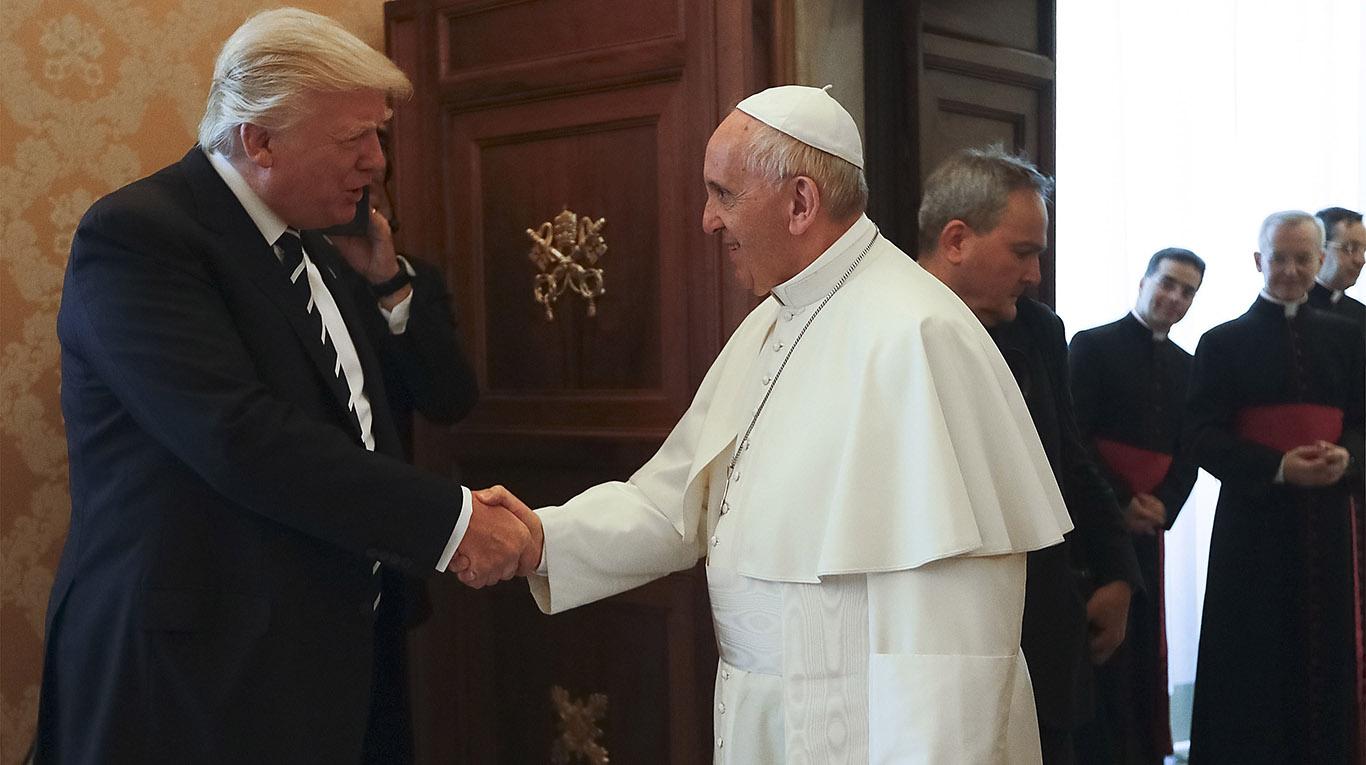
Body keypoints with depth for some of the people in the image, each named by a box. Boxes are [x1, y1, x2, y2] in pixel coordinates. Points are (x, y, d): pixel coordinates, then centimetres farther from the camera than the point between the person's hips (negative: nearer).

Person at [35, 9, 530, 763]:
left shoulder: (313, 245, 10)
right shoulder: (136, 234, -14)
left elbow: (444, 395, 16)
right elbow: (240, 438, -26)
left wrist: (387, 280, 2)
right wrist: (451, 518, -25)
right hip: (195, 677, -7)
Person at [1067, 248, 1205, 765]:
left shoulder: (1186, 365, 15)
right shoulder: (1091, 346, -3)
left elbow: (1189, 452, 13)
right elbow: (1074, 437, -10)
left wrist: (1162, 506, -4)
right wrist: (1119, 504, -13)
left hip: (1148, 523, 5)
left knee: (1144, 643, 7)